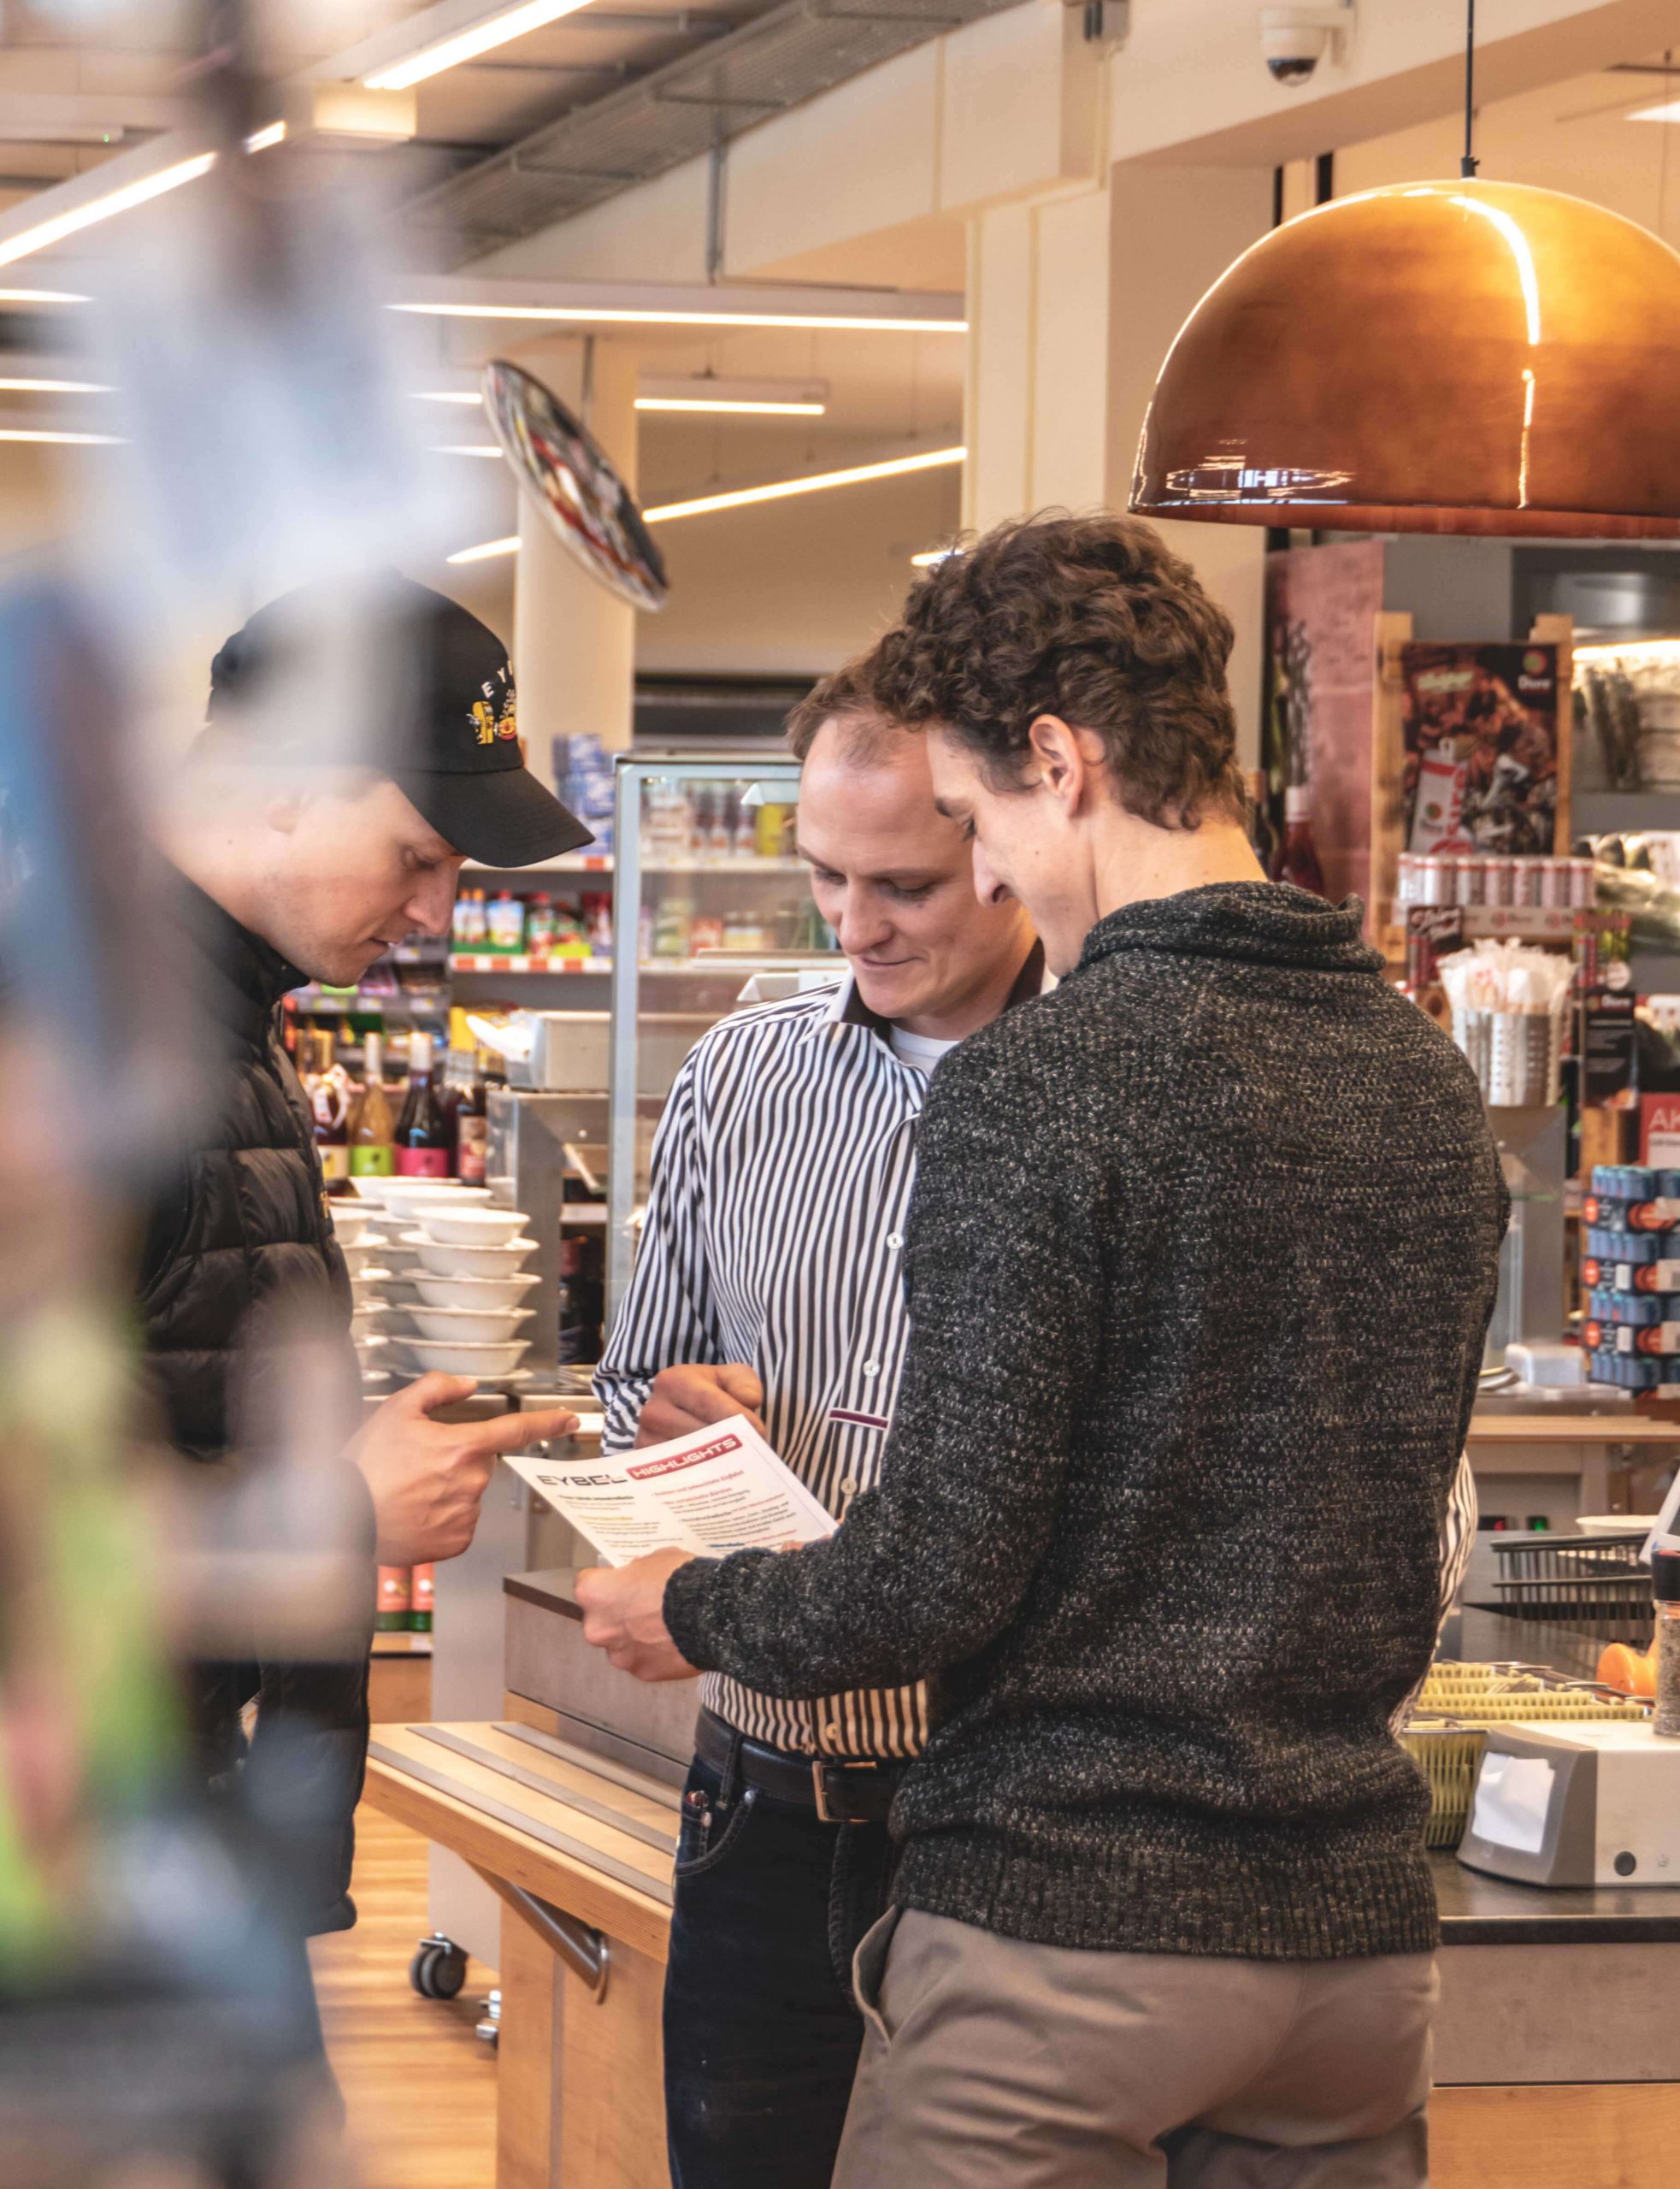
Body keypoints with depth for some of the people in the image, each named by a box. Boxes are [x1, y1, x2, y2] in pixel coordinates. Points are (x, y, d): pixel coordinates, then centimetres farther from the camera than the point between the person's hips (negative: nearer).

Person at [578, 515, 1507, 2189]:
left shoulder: (1037, 1083, -15)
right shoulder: (1429, 1081, 7)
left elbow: (942, 1578, -16)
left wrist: (698, 1614, 3)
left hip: (1067, 1920, -6)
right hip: (1359, 1922, 7)